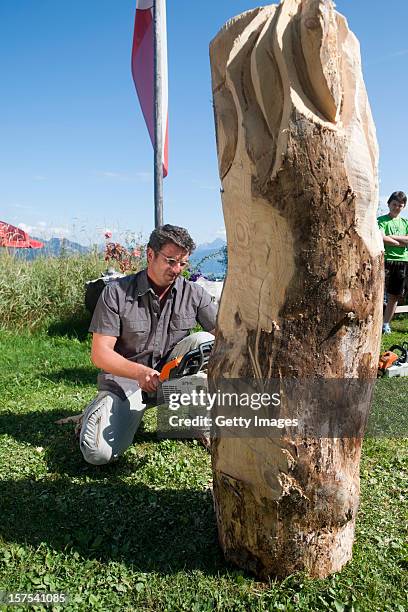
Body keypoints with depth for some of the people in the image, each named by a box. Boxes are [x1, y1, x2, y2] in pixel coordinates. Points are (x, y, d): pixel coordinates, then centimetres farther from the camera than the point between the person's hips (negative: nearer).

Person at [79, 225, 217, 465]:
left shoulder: (194, 294, -3)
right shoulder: (116, 292, -11)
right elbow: (100, 353, -14)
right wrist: (140, 372, -30)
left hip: (170, 375, 3)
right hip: (124, 378, -3)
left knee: (203, 341, -24)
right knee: (98, 453, -24)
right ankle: (96, 413, 12)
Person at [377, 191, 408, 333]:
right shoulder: (382, 220, 4)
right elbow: (382, 238, -14)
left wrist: (391, 237, -7)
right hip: (385, 260, -4)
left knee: (394, 296, 8)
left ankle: (386, 323, 18)